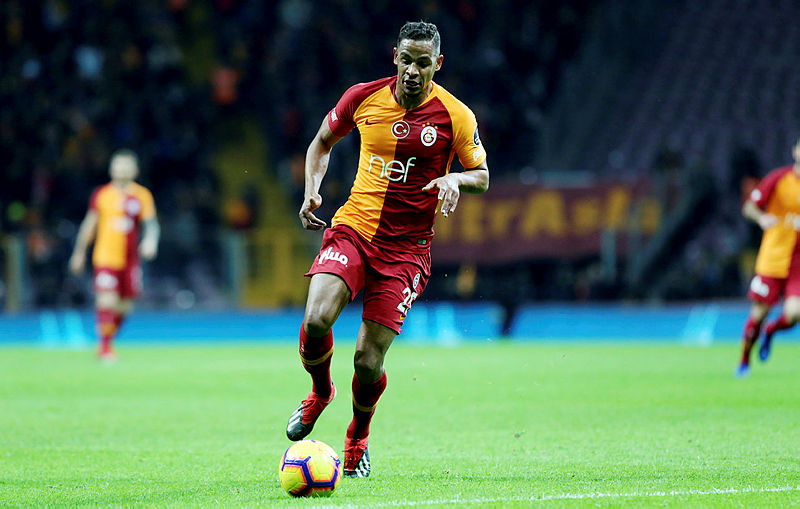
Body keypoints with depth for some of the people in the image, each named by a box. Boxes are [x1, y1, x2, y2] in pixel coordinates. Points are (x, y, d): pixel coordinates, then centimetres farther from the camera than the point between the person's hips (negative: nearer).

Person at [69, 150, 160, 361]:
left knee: (124, 305, 8)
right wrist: (79, 252, 16)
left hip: (130, 260, 2)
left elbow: (150, 223, -3)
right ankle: (105, 346, -9)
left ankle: (108, 339, 29)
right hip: (105, 256, -2)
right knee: (107, 299, -15)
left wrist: (150, 241, -24)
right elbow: (89, 224, 12)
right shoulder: (101, 194, 4)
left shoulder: (142, 196, 4)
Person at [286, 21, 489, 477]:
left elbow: (481, 176, 5)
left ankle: (358, 438, 26)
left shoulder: (455, 116, -5)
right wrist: (312, 191, 1)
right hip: (353, 228, 1)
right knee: (316, 320, -24)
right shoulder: (363, 97, 0)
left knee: (368, 361, -6)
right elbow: (323, 142, 17)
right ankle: (320, 392, 11)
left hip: (406, 247, -1)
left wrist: (455, 179, -17)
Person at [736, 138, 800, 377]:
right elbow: (749, 206, 3)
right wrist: (761, 218, -19)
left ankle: (771, 331, 22)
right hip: (772, 257, -1)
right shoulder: (778, 178, -4)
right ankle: (744, 360, 24)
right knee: (758, 314, -1)